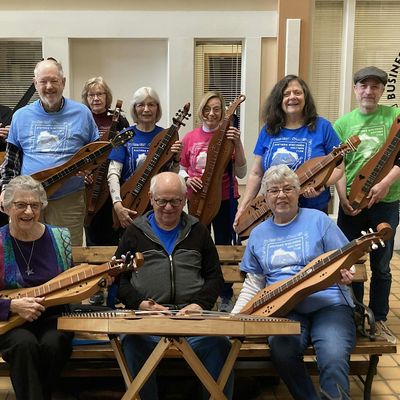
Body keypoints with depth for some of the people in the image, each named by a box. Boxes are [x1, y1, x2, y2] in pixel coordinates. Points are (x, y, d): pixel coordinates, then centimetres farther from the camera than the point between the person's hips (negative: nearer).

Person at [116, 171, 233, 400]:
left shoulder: (198, 231, 16)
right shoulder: (135, 233, 13)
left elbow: (214, 276, 14)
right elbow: (118, 277, 11)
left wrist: (200, 304, -5)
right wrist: (140, 303, -7)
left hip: (192, 315, 1)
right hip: (146, 315, 0)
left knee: (220, 345, -29)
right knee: (134, 345, -33)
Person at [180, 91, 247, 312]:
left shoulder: (228, 136, -5)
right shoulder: (190, 137, 2)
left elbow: (241, 173, -10)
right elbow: (182, 168, 12)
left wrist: (237, 144, -21)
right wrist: (187, 179, -10)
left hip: (225, 199, -2)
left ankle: (226, 297, 22)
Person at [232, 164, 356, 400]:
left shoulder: (318, 219, 4)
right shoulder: (258, 234, 15)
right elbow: (254, 284, 18)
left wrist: (345, 274, -20)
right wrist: (235, 316, 6)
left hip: (328, 304, -2)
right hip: (285, 309, 2)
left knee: (333, 358, -32)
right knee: (282, 351, -30)